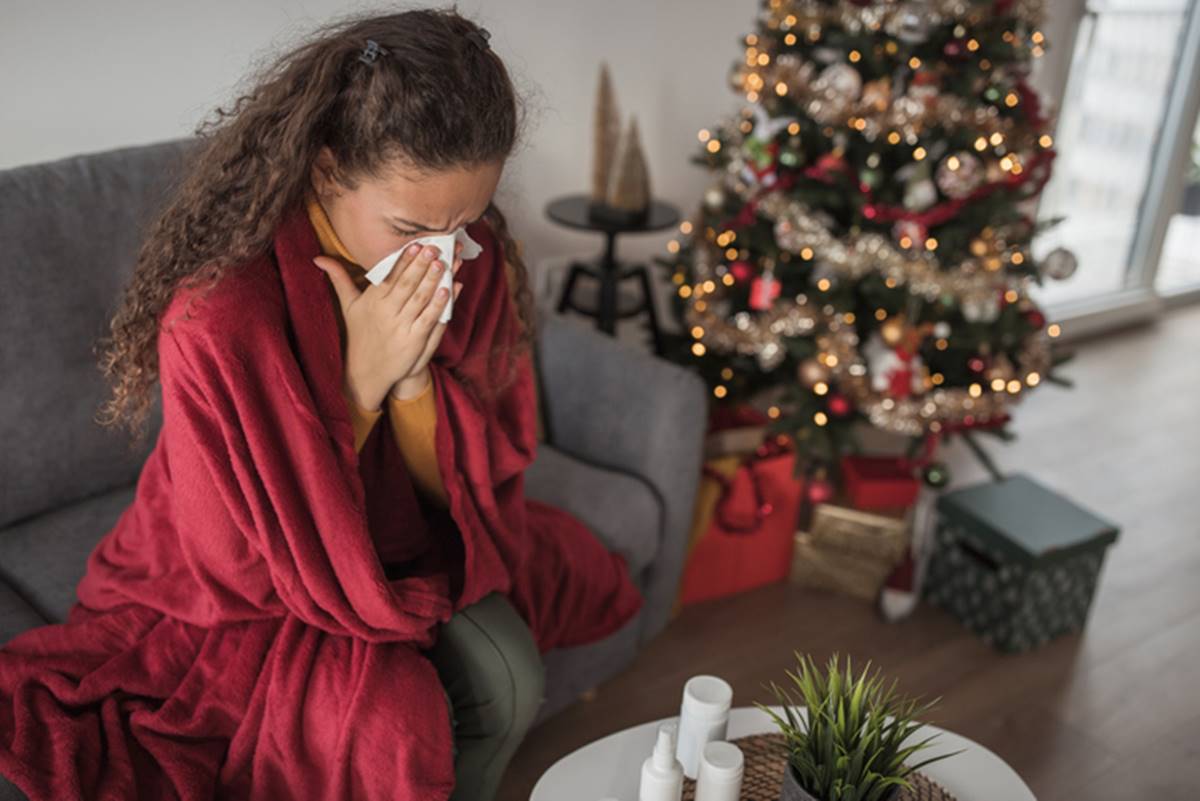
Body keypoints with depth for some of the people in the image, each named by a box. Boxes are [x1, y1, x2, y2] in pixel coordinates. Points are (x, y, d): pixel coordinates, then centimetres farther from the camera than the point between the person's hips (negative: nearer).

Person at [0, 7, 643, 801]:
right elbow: (249, 560, -21)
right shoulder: (220, 315, -30)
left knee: (504, 673, -19)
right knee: (386, 721, -28)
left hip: (403, 548, 5)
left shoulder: (477, 261, -15)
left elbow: (478, 489, -10)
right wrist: (360, 382, -33)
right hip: (240, 594, -4)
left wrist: (414, 377, -30)